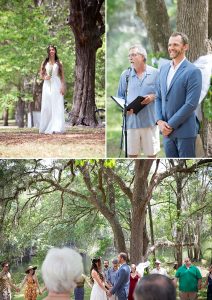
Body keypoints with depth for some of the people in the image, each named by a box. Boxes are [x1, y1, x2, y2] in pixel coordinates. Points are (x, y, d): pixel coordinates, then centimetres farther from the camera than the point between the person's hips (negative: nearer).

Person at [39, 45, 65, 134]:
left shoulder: (59, 63, 8)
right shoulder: (44, 63, 11)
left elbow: (62, 76, 6)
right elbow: (41, 74, 15)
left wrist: (63, 87, -4)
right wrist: (44, 77, -7)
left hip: (56, 85, -1)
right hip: (47, 85, 2)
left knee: (57, 106, -8)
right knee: (46, 106, -1)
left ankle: (57, 128, -12)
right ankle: (45, 128, 4)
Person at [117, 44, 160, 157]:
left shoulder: (155, 73, 2)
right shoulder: (125, 74, 7)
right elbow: (120, 96, 11)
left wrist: (153, 97, -13)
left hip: (150, 120, -1)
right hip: (131, 121, 1)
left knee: (151, 153, 5)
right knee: (131, 153, 5)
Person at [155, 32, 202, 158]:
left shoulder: (193, 71, -12)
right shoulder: (164, 68, 10)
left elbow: (191, 104, -17)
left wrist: (170, 125, -14)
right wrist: (160, 121, -2)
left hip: (185, 131, -6)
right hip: (167, 130, 6)